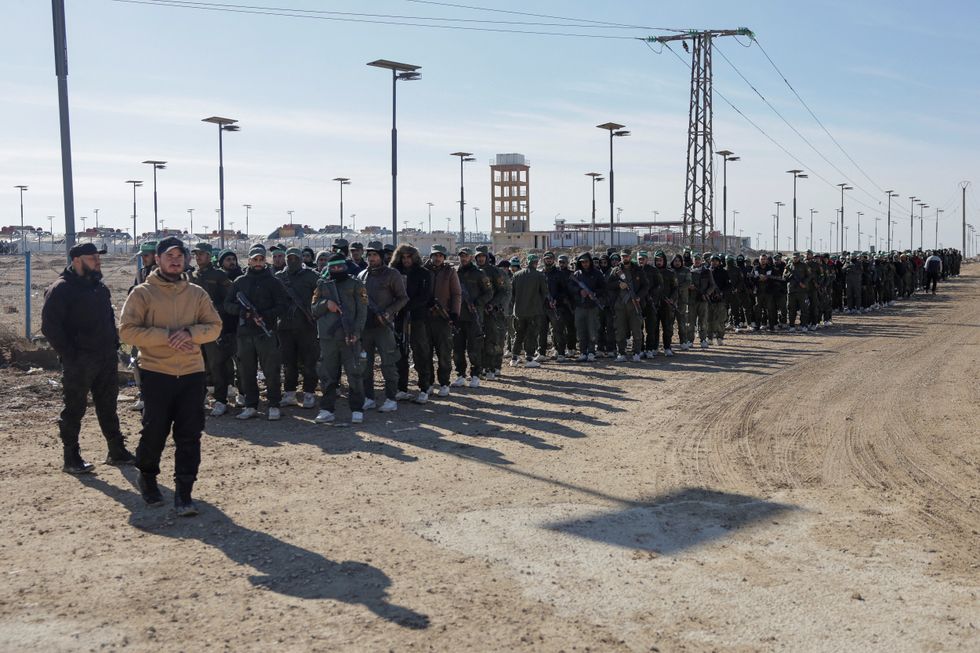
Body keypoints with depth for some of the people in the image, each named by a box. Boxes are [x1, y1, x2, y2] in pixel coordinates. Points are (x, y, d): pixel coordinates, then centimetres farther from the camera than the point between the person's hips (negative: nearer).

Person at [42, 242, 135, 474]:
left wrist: (113, 343, 12)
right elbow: (50, 326, -15)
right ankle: (71, 458, 9)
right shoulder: (61, 289, -10)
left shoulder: (99, 287, 14)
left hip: (106, 359, 7)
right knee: (74, 410, 1)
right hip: (79, 362, -7)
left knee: (108, 407, 13)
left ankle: (117, 451, 22)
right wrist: (68, 355, -17)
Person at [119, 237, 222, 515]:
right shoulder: (142, 293, 0)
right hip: (156, 373, -2)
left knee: (190, 435, -1)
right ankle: (147, 477, 32)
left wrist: (189, 333, -13)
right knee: (155, 431, 4)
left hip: (192, 373, 3)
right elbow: (127, 330, -8)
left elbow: (214, 326, 6)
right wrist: (166, 336, -17)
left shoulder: (197, 293, 10)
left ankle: (183, 494, 5)